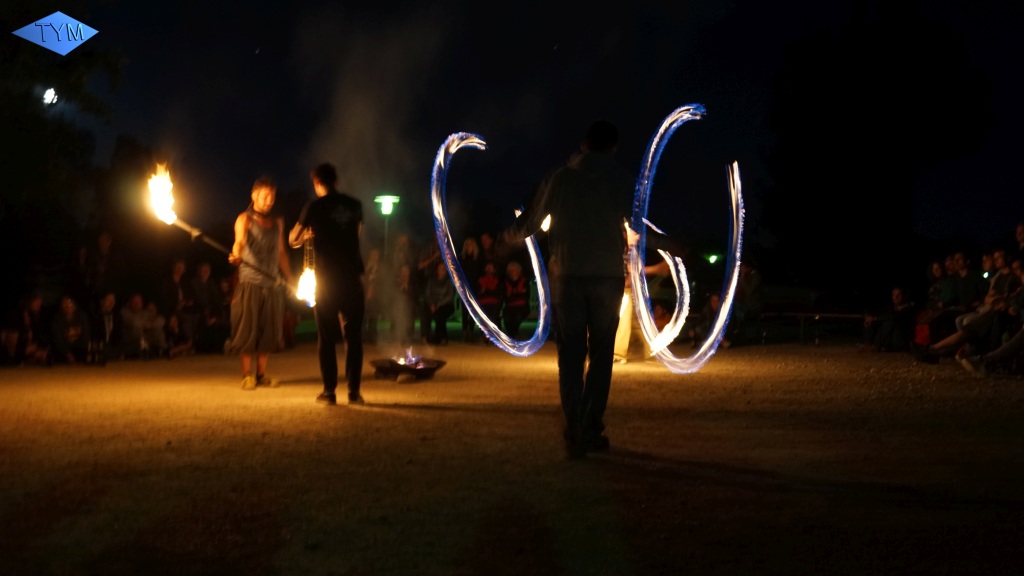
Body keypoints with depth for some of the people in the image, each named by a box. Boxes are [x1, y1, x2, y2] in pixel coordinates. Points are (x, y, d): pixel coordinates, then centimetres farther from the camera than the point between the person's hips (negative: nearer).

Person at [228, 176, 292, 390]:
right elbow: (239, 240, -21)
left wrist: (290, 279, 17)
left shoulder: (277, 222, 16)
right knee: (247, 329, -4)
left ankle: (262, 374, 13)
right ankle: (247, 375, 2)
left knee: (269, 330, 5)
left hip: (272, 284, 5)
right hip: (250, 282, -5)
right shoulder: (245, 219, -2)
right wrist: (236, 255, -42)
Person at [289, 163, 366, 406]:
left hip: (327, 280, -2)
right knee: (353, 336, 6)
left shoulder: (315, 207, -5)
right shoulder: (354, 205, 6)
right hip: (352, 278, 2)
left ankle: (329, 391, 3)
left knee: (327, 337, 5)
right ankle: (354, 391, 3)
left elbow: (293, 240, 2)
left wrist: (306, 233, 22)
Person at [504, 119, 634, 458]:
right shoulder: (619, 180, 2)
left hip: (567, 276, 1)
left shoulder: (560, 179, 4)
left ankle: (574, 434, -5)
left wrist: (509, 236, 31)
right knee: (600, 354, 7)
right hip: (607, 277, -1)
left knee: (571, 355, 3)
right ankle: (591, 430, 4)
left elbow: (528, 223, 10)